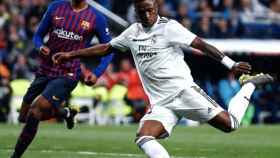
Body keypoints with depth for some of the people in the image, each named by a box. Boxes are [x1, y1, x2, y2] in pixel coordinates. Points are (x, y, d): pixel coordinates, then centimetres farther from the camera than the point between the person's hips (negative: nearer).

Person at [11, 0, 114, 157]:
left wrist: (96, 74, -9)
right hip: (45, 71, 5)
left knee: (35, 111, -21)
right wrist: (41, 47, -11)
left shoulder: (97, 18, -3)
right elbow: (39, 35, 12)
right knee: (24, 116, 10)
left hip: (68, 75, -5)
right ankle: (66, 113, 33)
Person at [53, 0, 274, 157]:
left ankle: (249, 85, 16)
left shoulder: (169, 27, -5)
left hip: (182, 89, -5)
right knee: (143, 139, -22)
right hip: (160, 103, 5)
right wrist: (71, 55, 22)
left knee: (229, 124, -13)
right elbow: (106, 48, 24)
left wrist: (231, 64, -18)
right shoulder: (133, 32, 12)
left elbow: (200, 44, -10)